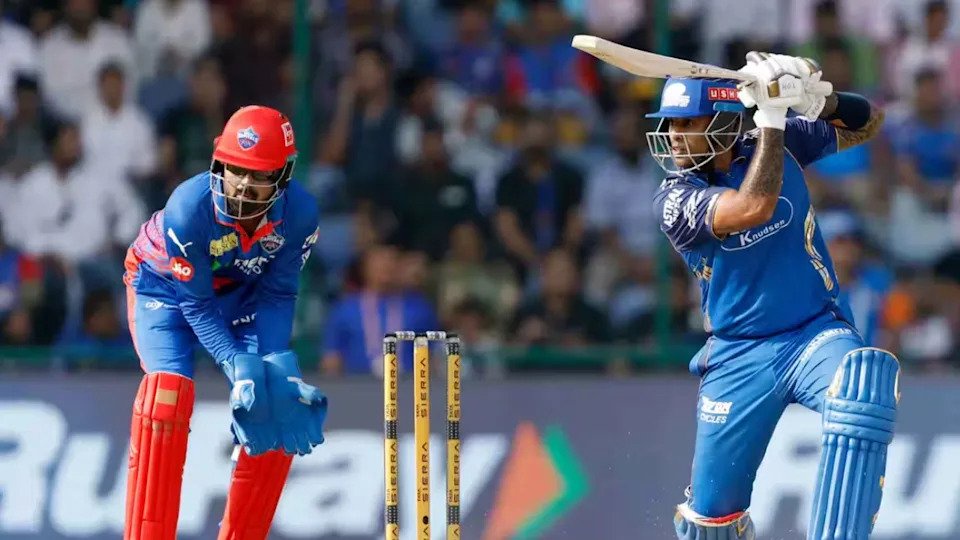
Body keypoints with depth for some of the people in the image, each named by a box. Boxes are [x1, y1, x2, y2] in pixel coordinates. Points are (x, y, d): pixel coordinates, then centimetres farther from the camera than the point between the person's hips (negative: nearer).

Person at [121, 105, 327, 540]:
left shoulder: (299, 213, -26)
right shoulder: (189, 209, -36)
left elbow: (277, 293, -15)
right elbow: (196, 305, -28)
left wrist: (277, 361, -28)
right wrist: (236, 366, -37)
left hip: (240, 293, 4)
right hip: (166, 288, -4)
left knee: (281, 402, -7)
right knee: (168, 386, -26)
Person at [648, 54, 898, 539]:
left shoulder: (781, 143, 0)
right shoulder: (674, 199, -9)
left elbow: (867, 123, 10)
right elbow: (754, 208, -28)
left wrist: (815, 99, -10)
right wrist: (771, 115, -23)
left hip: (819, 334, 0)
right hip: (739, 357, 0)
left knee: (865, 379, -37)